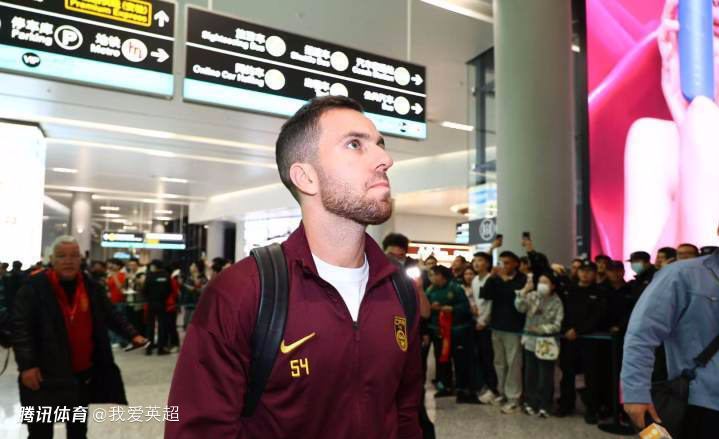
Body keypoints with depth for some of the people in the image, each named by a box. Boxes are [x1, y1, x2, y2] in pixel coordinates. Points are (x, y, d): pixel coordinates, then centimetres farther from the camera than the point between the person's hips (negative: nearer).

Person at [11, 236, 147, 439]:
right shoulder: (34, 287, -11)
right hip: (45, 375, -4)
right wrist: (26, 364, -21)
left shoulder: (90, 286, 3)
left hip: (83, 373, 5)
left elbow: (111, 314, 11)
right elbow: (21, 327, -14)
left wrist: (132, 334, 1)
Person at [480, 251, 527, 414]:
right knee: (499, 362, 13)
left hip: (513, 327, -5)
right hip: (497, 326, 5)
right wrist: (492, 278, -12)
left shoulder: (522, 279, -5)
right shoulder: (497, 279, 8)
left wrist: (506, 280, -19)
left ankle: (513, 398, 6)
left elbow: (517, 297, -21)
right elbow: (485, 295, -3)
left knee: (513, 363, -2)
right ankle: (502, 393, 25)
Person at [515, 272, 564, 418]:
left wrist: (540, 328, -19)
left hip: (547, 343, -3)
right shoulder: (532, 296, 1)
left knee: (545, 376, 5)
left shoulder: (557, 302, -7)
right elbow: (520, 307, -13)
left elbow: (557, 325, -10)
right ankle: (530, 402, 23)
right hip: (531, 340, 3)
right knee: (530, 374, 10)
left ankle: (544, 406, 18)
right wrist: (524, 291, -20)